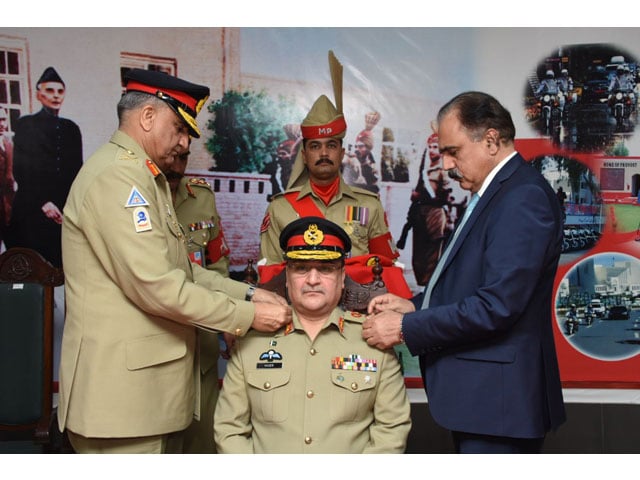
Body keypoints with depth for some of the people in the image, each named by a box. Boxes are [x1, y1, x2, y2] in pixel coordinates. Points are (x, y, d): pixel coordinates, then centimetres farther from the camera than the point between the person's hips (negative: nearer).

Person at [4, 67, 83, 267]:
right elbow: (21, 171, -4)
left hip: (67, 211, 4)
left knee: (64, 263, -2)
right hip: (33, 211, -4)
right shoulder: (25, 125, 3)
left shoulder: (71, 128, 15)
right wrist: (43, 203, -11)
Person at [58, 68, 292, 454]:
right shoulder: (117, 176, -15)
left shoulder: (144, 178, 19)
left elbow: (181, 270, 16)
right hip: (122, 393, -10)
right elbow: (156, 286, -21)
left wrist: (247, 293, 4)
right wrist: (248, 316, -13)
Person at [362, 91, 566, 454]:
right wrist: (413, 305, 3)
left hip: (497, 398, -10)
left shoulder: (524, 197, -18)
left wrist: (405, 327, -18)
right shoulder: (496, 192, 14)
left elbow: (496, 305, -24)